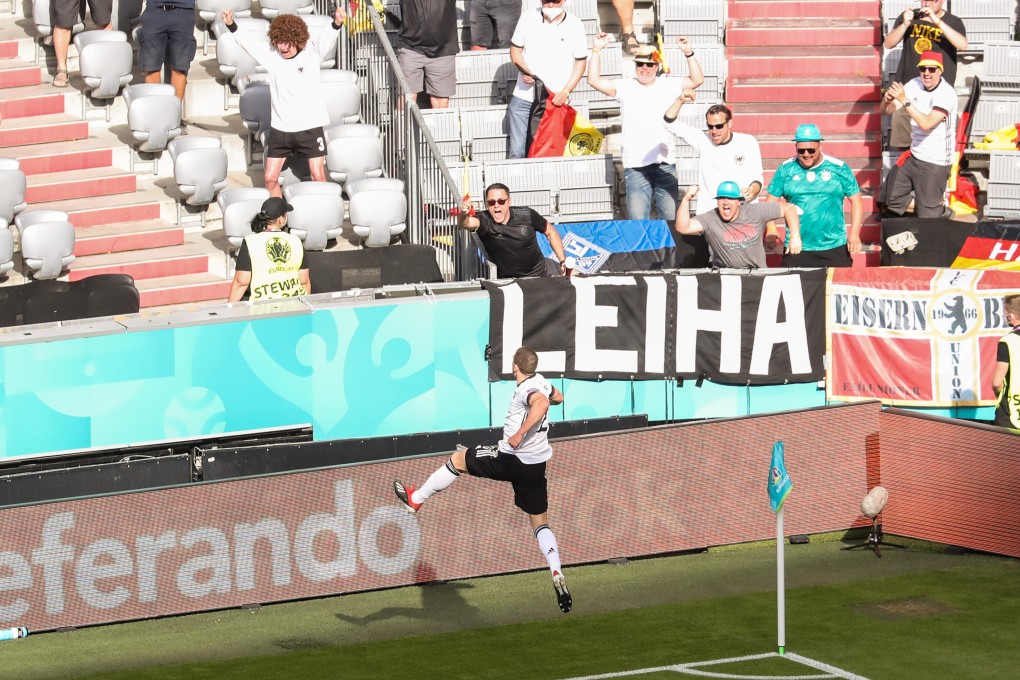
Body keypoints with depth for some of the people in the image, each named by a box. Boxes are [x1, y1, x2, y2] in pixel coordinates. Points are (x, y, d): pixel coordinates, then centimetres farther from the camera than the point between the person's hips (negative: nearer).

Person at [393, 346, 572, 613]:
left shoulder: (528, 388, -14)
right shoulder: (541, 382, 11)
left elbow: (542, 402, -39)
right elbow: (556, 397, 36)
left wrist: (520, 433, -41)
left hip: (510, 459, -7)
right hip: (536, 467, 7)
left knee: (458, 459, 15)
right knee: (540, 523, 11)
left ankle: (415, 498, 28)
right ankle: (557, 576, -8)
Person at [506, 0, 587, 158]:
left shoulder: (574, 25, -3)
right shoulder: (528, 18, 2)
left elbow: (580, 62, 1)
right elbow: (515, 49, 10)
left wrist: (565, 92, -11)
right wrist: (524, 70, -11)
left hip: (555, 99, -1)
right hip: (523, 97, 2)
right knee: (517, 151, -1)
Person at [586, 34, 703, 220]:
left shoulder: (668, 85, 10)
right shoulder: (625, 87, 7)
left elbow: (697, 80, 3)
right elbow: (594, 81, 0)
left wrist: (689, 53, -8)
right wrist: (596, 51, -6)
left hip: (665, 163, 1)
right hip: (635, 166, -1)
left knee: (669, 216, 6)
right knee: (637, 218, -4)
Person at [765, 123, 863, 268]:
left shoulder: (839, 168, 1)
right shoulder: (786, 169, 5)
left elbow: (856, 200, 4)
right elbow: (771, 201, 7)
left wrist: (854, 234, -5)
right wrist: (771, 230, -8)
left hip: (835, 248, -1)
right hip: (796, 250, 1)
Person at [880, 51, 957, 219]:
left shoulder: (946, 93, -19)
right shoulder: (915, 85, 0)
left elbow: (927, 123, -30)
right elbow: (887, 110, -2)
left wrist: (905, 100, -33)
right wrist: (887, 99, -25)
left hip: (935, 163, -7)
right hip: (913, 157, 7)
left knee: (927, 215, -1)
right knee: (891, 200, 12)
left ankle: (943, 213, 30)